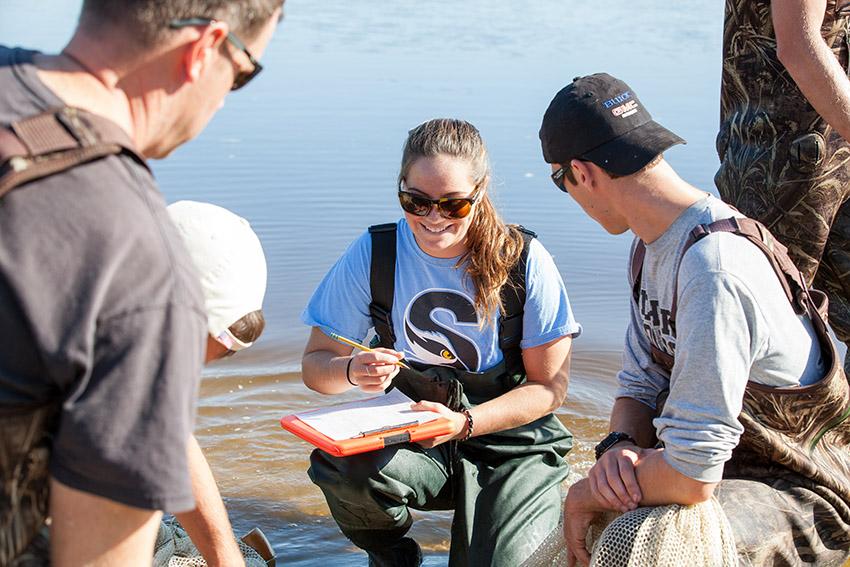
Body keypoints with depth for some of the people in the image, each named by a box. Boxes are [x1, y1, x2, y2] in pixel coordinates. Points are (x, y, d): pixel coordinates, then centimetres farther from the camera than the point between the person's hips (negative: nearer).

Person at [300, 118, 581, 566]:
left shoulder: (524, 261, -12)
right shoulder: (372, 254, -8)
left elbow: (550, 386, -8)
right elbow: (315, 363, -2)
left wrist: (465, 423, -24)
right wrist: (353, 371, -27)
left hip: (510, 444, -1)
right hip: (414, 441, 1)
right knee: (337, 466, -31)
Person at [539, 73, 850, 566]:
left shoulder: (714, 268, -30)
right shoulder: (653, 244, 3)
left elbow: (692, 477, -31)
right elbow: (640, 385, 8)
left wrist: (586, 495, -15)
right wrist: (619, 446, -14)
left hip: (803, 496, -9)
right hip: (722, 463, 9)